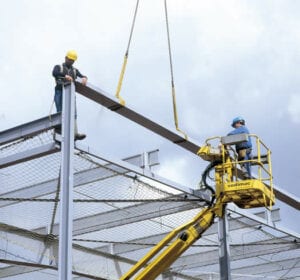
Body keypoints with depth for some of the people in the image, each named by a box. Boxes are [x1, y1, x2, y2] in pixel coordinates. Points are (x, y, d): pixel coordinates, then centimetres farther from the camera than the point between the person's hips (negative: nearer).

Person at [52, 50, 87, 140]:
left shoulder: (74, 70, 23)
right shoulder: (58, 67, 11)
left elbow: (82, 76, 9)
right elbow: (54, 73, -11)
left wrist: (84, 78, -17)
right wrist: (65, 76, -28)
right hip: (60, 93, -3)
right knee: (61, 112, -7)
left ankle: (75, 133, -17)